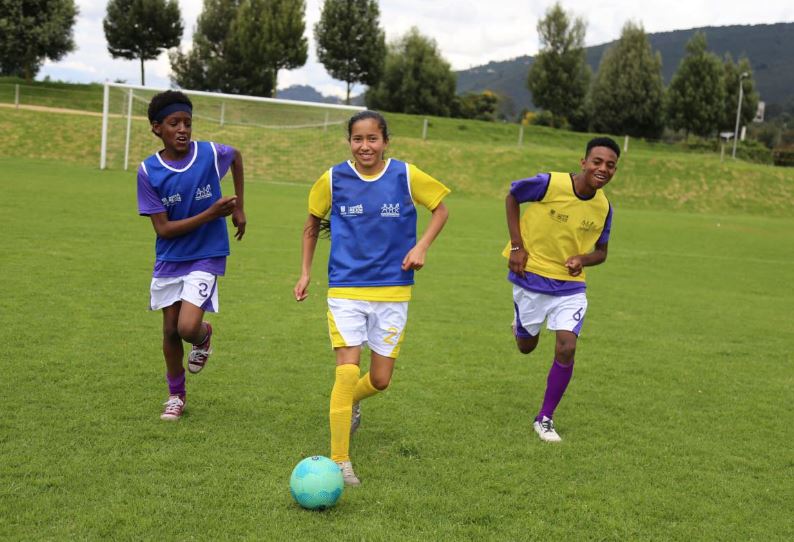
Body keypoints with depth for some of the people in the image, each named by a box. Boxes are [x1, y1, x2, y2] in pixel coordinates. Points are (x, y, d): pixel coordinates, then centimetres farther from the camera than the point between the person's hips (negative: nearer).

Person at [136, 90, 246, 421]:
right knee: (170, 330, 11)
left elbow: (236, 157, 13)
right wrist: (211, 214, -22)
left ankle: (204, 335, 21)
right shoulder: (148, 171, -12)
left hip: (206, 257, -2)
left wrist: (238, 208, 10)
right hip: (169, 260, 2)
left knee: (188, 327, -18)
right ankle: (176, 395, 33)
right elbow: (163, 228, -14)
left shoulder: (211, 154, -12)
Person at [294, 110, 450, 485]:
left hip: (392, 290, 1)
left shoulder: (406, 176, -5)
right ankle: (339, 461, -4)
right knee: (348, 370, -14)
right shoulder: (334, 179, -3)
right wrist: (305, 273, 9)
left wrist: (421, 246, -6)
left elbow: (440, 210, 9)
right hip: (346, 289, -1)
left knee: (380, 380, 6)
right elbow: (312, 224, 13)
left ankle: (351, 402, 43)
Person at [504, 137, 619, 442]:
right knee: (526, 346, 12)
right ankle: (519, 321, 51)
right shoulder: (549, 184, -19)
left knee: (566, 348, -12)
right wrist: (517, 246, -10)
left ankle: (545, 419, 5)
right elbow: (512, 197, -2)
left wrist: (583, 259, -16)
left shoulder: (604, 208, -6)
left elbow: (601, 251, 8)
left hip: (570, 286, 2)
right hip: (531, 277, -2)